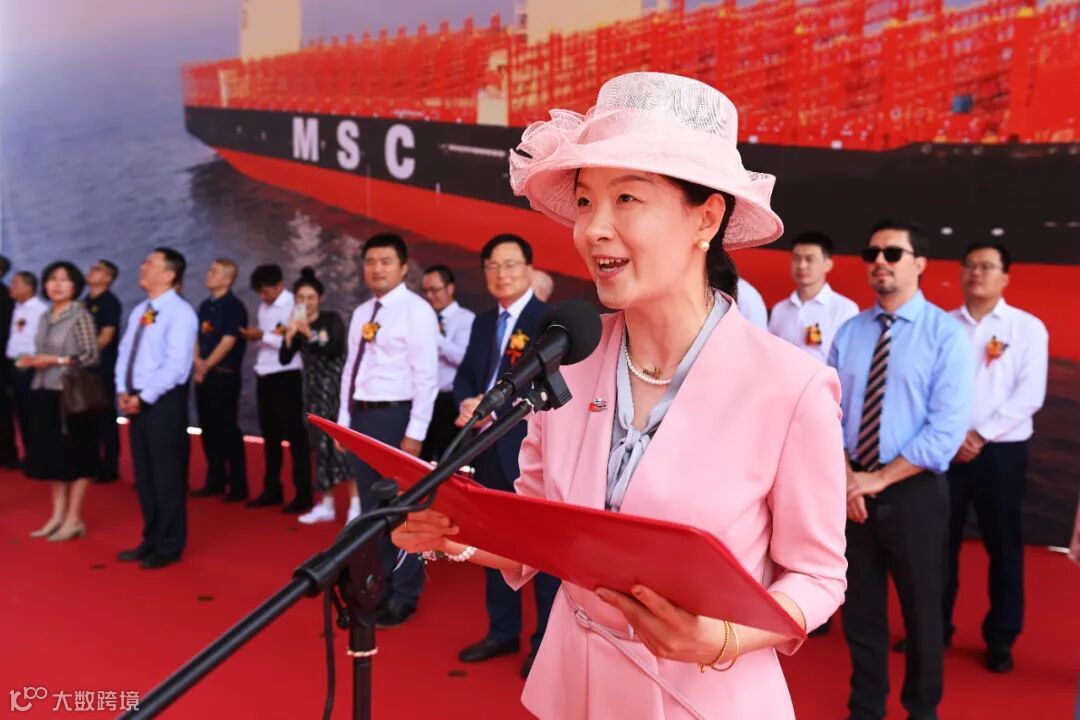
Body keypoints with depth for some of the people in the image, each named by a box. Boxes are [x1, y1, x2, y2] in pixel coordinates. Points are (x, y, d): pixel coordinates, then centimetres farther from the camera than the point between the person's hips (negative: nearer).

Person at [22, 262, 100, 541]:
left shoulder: (81, 316, -8)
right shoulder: (45, 317, 12)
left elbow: (91, 356, -12)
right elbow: (42, 354, 20)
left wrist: (56, 360, -17)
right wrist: (32, 361, 0)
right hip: (45, 394, 7)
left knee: (75, 456, 1)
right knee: (51, 455, 10)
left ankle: (74, 519, 8)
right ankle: (58, 515, 19)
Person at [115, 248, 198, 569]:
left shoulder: (180, 312, -12)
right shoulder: (139, 311, 14)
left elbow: (176, 365, -19)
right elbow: (124, 353, 15)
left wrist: (144, 397, -18)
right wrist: (123, 391, 0)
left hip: (164, 401, -8)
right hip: (136, 400, 8)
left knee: (166, 474, 1)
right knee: (143, 474, 14)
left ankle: (169, 546, 13)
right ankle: (151, 540, 27)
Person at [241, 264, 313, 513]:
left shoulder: (293, 306, -12)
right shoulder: (264, 306, 14)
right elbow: (268, 340, 16)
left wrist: (262, 336, -17)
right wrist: (255, 337, -5)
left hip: (286, 377, -8)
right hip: (265, 377, 8)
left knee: (295, 435, -2)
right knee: (269, 435, 14)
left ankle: (303, 494, 3)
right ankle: (272, 490, 24)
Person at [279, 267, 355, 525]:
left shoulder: (332, 319, -6)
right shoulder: (296, 325, 6)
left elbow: (335, 348, -21)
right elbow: (284, 359, 0)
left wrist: (309, 333, -27)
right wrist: (289, 336, -15)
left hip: (336, 386, -5)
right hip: (314, 389, 5)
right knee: (321, 443, 8)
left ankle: (355, 503, -5)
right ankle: (326, 504, 15)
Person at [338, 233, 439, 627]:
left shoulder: (416, 310, -9)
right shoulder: (361, 313, 13)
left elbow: (426, 376, -14)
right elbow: (350, 370, 16)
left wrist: (415, 433, -18)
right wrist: (344, 420, 11)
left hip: (394, 416, -7)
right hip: (361, 416, 7)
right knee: (370, 508, 15)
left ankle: (403, 597, 16)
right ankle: (378, 589, 29)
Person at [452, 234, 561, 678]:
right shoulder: (483, 323, 15)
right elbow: (465, 374, 15)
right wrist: (467, 403, -7)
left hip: (533, 449, -7)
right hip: (488, 448, 7)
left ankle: (547, 640, 16)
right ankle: (502, 632, 29)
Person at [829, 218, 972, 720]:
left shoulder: (945, 333, -9)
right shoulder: (850, 332, 3)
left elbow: (948, 428, -15)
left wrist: (878, 479, -17)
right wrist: (845, 476, -12)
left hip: (915, 491, -3)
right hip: (852, 489, 3)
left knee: (921, 609, 14)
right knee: (860, 607, 15)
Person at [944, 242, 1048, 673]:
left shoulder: (1027, 328, 1)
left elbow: (1029, 395, -8)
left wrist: (980, 434, -14)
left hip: (1001, 453, -1)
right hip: (945, 450, 1)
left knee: (1003, 548, 7)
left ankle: (1000, 640, 22)